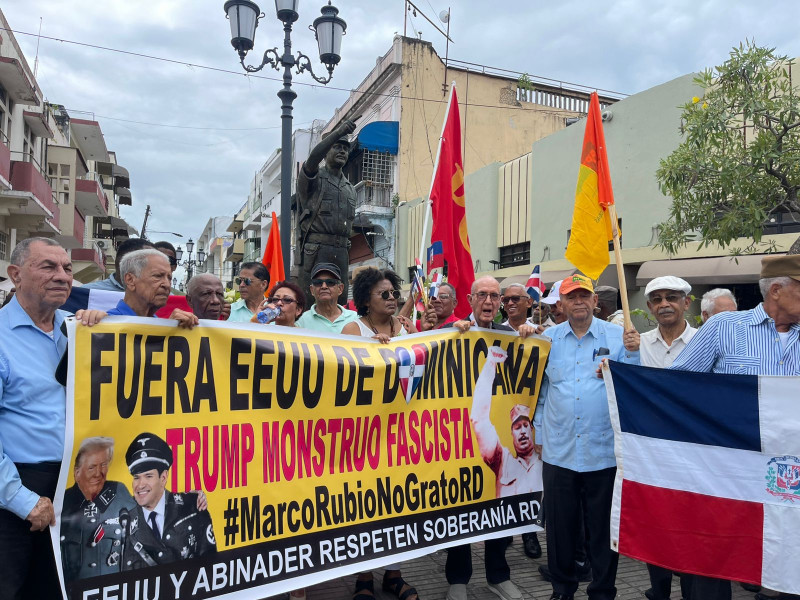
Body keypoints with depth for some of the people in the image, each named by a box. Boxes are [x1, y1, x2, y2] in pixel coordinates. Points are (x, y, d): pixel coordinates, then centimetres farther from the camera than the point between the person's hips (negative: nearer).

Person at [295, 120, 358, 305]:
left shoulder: (350, 189, 22)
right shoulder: (314, 178, 4)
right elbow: (312, 158, -20)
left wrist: (346, 253, 16)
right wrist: (337, 133, -31)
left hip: (341, 253, 6)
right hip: (315, 250, -6)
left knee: (340, 302, 5)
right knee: (309, 302, -8)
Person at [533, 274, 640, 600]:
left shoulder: (616, 336, -1)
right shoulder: (549, 339, 5)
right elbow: (539, 390, 9)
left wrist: (632, 353, -21)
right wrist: (539, 434, 9)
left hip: (603, 450, -2)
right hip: (558, 451, 2)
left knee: (603, 527, 12)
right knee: (560, 525, 14)